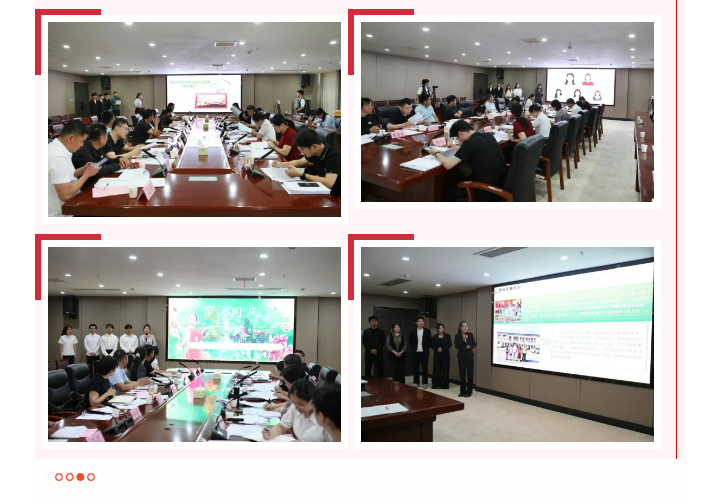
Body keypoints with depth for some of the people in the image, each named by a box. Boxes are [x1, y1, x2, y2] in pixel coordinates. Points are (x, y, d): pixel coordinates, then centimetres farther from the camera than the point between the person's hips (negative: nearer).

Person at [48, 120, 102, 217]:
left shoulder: (55, 147, 5)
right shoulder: (59, 157, -25)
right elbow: (65, 195, -28)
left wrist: (82, 170, 2)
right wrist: (87, 174, -17)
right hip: (62, 213, -9)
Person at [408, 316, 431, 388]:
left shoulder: (427, 331, 2)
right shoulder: (412, 331, 2)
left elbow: (429, 341, 4)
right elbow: (410, 341, 8)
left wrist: (426, 349, 0)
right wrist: (413, 349, 3)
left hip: (424, 352, 0)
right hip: (415, 352, 0)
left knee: (425, 368, 3)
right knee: (415, 368, 4)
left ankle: (424, 383, 9)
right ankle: (416, 382, 12)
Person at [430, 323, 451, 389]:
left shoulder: (447, 336, 3)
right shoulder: (434, 337, 7)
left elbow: (449, 345, -5)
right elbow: (432, 346, 3)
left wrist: (442, 349, -17)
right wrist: (437, 349, -16)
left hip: (445, 355, -1)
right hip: (437, 355, 1)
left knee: (445, 370, -2)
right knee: (436, 370, -2)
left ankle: (445, 385, 5)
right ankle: (436, 384, 5)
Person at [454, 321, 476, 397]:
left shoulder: (470, 335, 0)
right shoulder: (457, 336, -5)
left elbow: (474, 344, 6)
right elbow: (456, 346, -13)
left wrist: (470, 346, -15)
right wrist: (463, 339, -21)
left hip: (470, 356, 1)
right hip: (461, 357, -1)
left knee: (470, 373, 1)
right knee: (462, 374, 1)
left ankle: (469, 391, 9)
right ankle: (462, 391, 11)